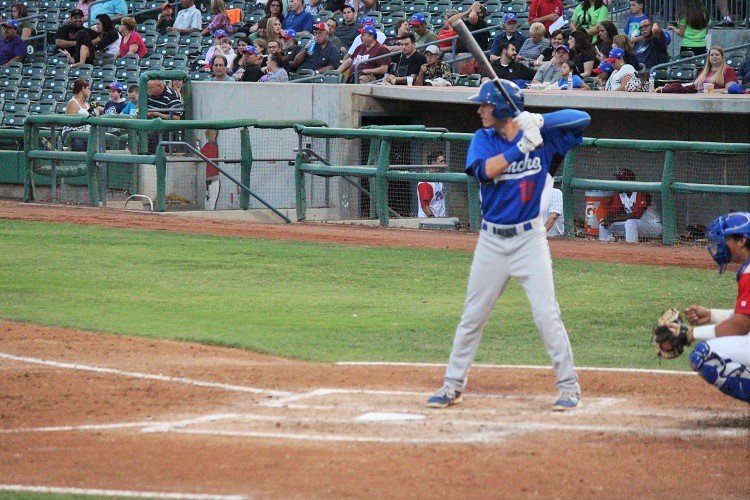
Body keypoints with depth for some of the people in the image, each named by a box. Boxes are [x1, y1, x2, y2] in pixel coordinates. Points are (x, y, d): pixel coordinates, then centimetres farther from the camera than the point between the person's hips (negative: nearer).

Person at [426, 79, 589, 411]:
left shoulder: (542, 136, -6)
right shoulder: (483, 139, -1)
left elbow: (583, 119, -12)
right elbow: (484, 171, -20)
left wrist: (540, 121, -25)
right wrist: (521, 147, -30)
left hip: (529, 238, -3)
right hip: (491, 240, 3)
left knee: (546, 314, -9)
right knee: (472, 316, 9)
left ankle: (569, 386, 0)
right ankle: (453, 386, 20)